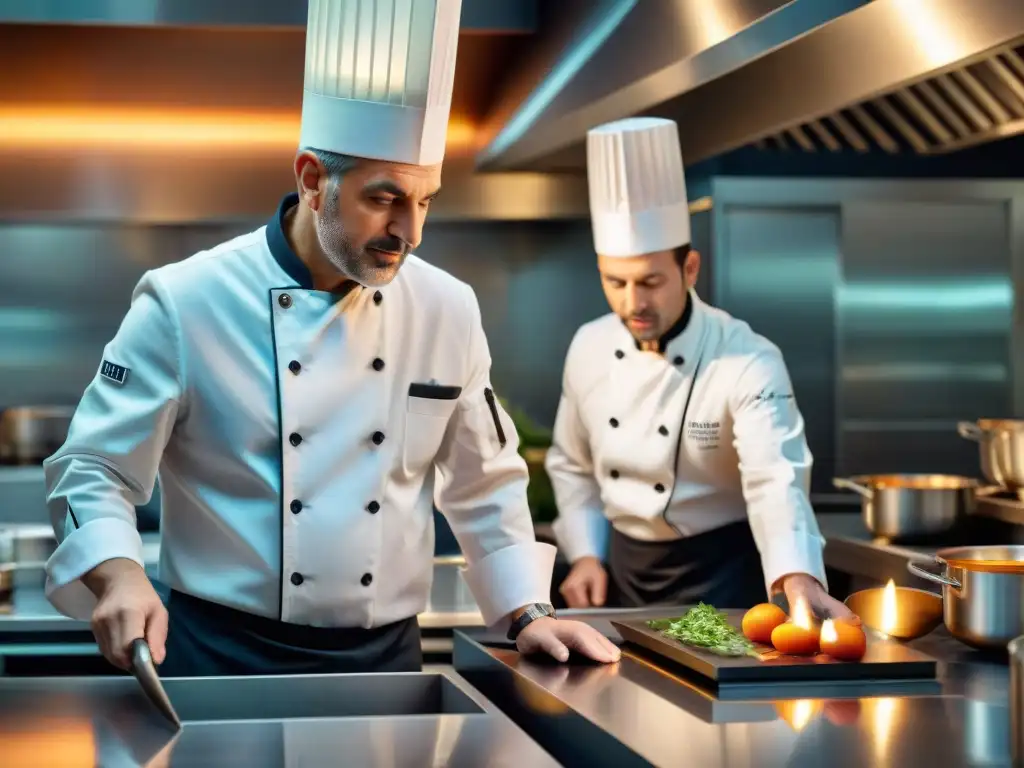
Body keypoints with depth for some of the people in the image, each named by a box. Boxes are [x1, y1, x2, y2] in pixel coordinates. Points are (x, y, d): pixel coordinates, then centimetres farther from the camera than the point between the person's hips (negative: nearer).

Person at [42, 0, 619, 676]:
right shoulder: (186, 303, -12)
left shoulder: (448, 310, 0)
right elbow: (94, 470, -8)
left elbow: (483, 485, 10)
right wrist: (121, 577, -26)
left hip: (385, 657, 4)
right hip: (224, 656, -3)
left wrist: (528, 613, 3)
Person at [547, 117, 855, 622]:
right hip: (623, 567, 5)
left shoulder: (748, 362, -22)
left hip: (718, 576, -5)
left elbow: (776, 479, -36)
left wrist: (800, 581, -51)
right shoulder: (588, 348, -5)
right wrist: (585, 554, -2)